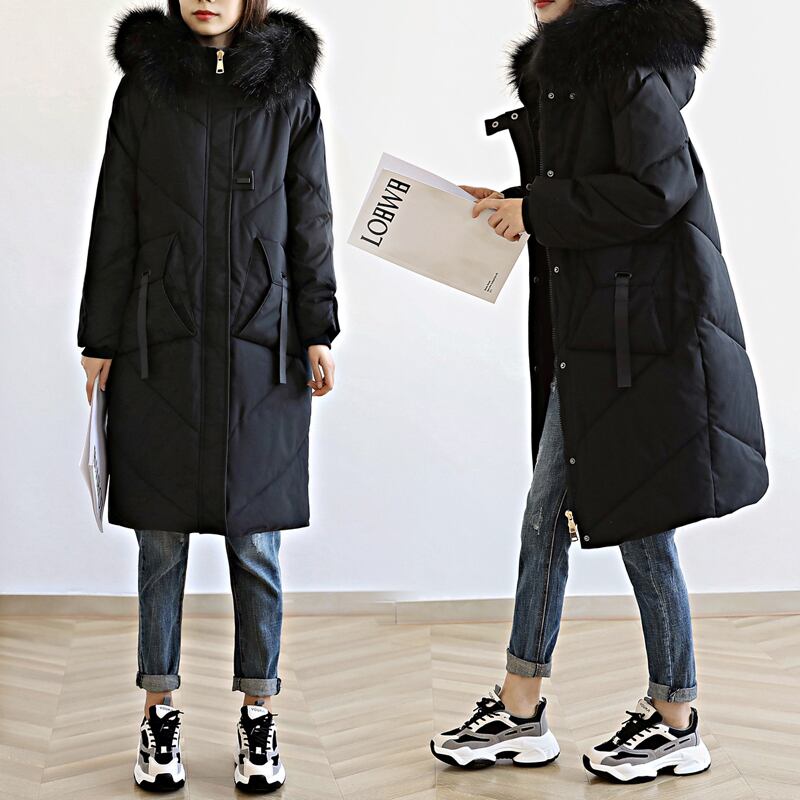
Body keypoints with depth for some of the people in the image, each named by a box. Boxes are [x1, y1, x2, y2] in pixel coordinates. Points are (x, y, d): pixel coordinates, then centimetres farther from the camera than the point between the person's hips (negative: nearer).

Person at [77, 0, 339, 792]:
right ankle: (159, 712, 18)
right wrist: (99, 342, 3)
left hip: (260, 344, 0)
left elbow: (309, 217, 8)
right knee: (161, 538, 6)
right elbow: (115, 222, 6)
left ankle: (258, 713, 17)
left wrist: (317, 333, 2)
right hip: (161, 344, 1)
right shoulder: (144, 86, 8)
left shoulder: (289, 89, 8)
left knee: (254, 539, 4)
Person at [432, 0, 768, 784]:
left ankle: (675, 722, 19)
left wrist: (537, 210, -13)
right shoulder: (557, 64, 16)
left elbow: (657, 188, -19)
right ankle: (520, 712, 22)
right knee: (546, 508, 10)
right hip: (584, 330, 9)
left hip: (643, 325, -9)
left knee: (638, 522, 1)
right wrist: (510, 206, 8)